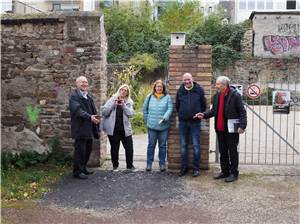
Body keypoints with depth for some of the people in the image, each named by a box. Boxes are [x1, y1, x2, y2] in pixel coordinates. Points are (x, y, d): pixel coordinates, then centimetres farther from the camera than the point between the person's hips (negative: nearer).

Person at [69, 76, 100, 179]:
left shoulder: (88, 96, 18)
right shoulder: (74, 96, -8)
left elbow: (93, 110, 18)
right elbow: (78, 110, -21)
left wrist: (96, 118, 5)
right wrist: (89, 117, -31)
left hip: (89, 129, 8)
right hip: (80, 129, -8)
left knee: (88, 150, 15)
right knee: (80, 150, -2)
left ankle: (83, 168, 29)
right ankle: (77, 171, 9)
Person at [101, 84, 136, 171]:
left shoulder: (129, 102, 8)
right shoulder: (112, 100, 3)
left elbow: (131, 114, -7)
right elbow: (104, 112, -7)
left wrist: (124, 105, -15)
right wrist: (113, 104, -16)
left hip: (125, 129, 2)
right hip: (113, 129, -1)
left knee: (129, 147, 2)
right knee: (114, 148, 7)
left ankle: (130, 165, 16)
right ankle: (115, 165, 21)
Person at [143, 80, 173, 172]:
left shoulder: (167, 97, -1)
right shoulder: (150, 97, 3)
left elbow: (170, 109, -7)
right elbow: (145, 109, 11)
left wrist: (165, 118, -22)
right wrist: (147, 120, 8)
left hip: (164, 126, 0)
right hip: (152, 126, 1)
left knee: (162, 146, 9)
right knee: (151, 145, 8)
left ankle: (162, 164, 20)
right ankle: (149, 164, 18)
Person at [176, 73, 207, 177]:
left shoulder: (199, 90, -2)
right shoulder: (180, 91, 5)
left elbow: (204, 105, 5)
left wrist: (199, 114, -2)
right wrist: (181, 115, 10)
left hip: (195, 122, -3)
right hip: (183, 122, 3)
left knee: (196, 145, 0)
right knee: (183, 145, 8)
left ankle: (196, 168, 9)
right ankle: (184, 167, 18)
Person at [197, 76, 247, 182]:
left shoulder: (235, 95, -12)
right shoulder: (217, 96, 8)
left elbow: (242, 112, -12)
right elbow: (214, 110, 14)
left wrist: (242, 125, -19)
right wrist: (204, 115, -1)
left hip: (231, 129, -7)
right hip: (220, 129, 7)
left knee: (232, 152, 4)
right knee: (222, 151, 15)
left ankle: (234, 173, 16)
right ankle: (225, 171, 28)